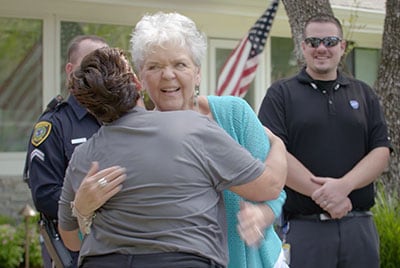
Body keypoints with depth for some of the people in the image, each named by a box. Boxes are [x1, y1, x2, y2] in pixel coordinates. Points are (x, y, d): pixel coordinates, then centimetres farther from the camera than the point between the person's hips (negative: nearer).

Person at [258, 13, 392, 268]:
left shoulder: (364, 94, 14)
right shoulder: (281, 94, 5)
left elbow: (381, 152, 5)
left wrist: (344, 185, -13)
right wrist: (321, 193, -16)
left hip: (360, 225, 3)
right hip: (303, 226, -3)